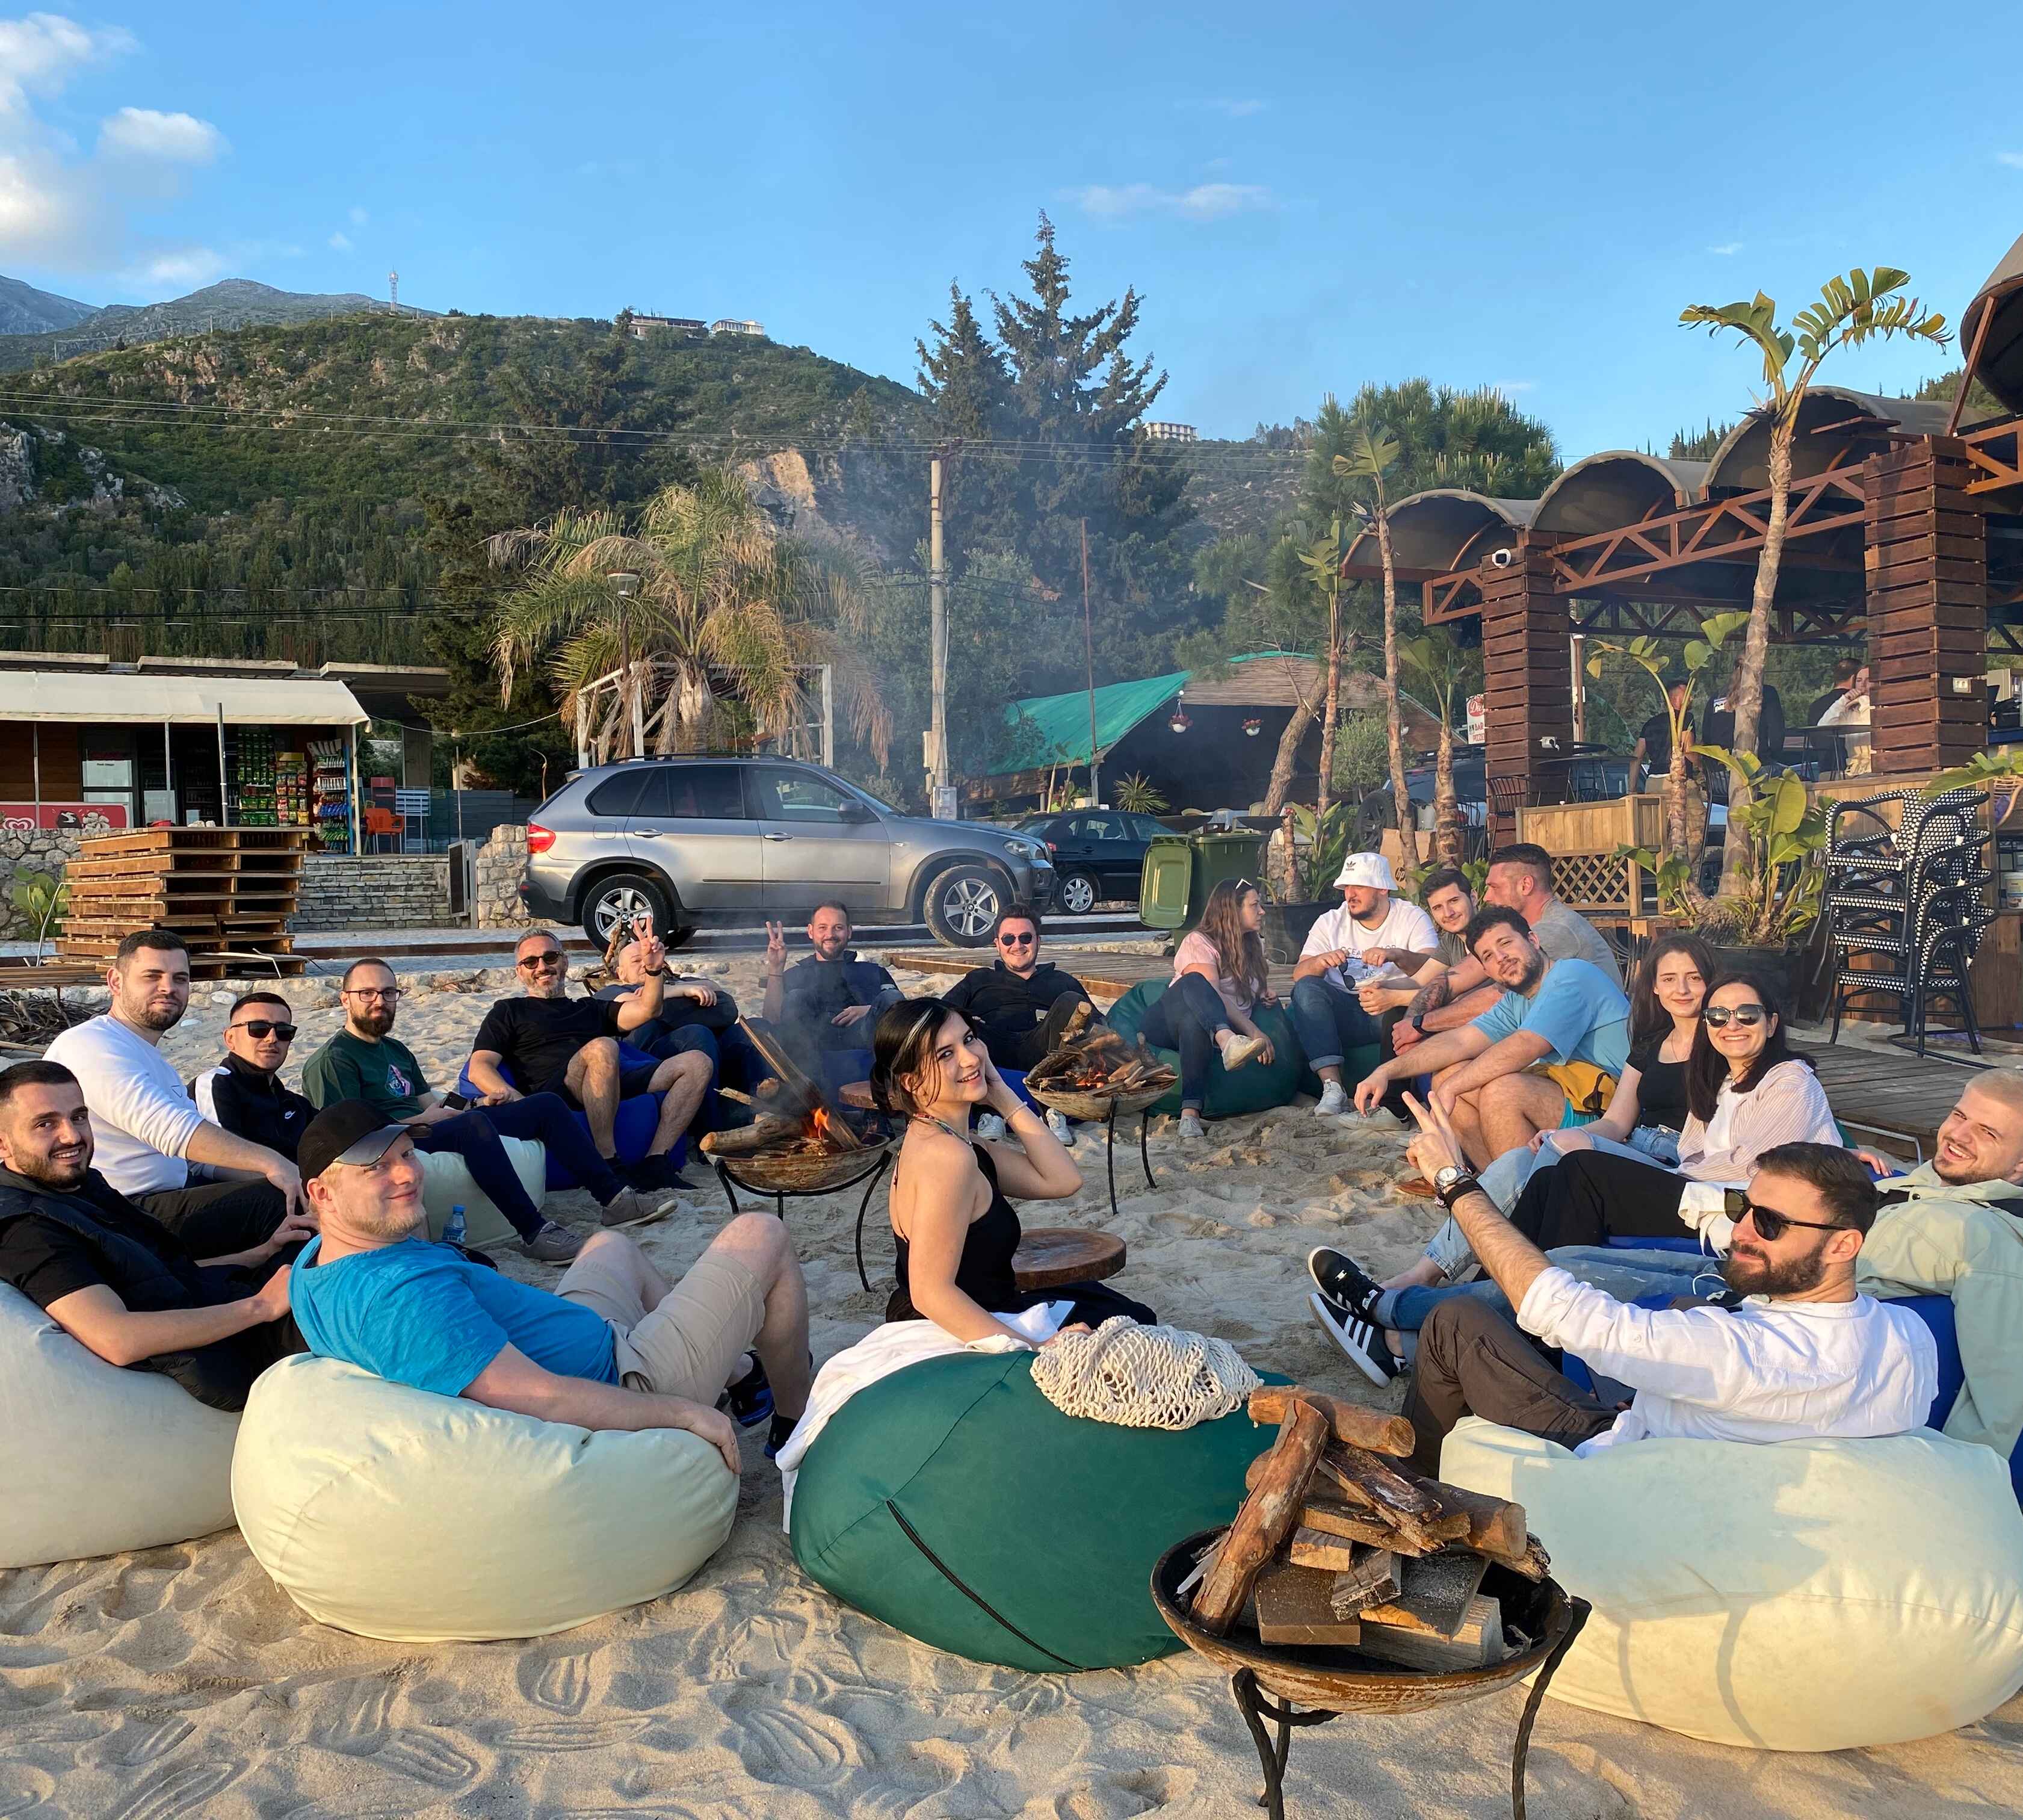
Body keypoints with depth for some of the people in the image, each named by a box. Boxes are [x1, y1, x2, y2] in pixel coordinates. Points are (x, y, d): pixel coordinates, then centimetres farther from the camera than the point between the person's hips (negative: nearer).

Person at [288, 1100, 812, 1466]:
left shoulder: (314, 1260, -3)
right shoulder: (400, 1298, -36)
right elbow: (542, 1400, -38)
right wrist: (685, 1413, -29)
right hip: (626, 1387, -10)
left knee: (611, 1243, 36)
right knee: (761, 1234, 2)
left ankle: (733, 1373, 45)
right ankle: (795, 1419, 24)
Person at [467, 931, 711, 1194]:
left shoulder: (590, 1008, 34)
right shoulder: (509, 1011, 24)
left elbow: (647, 1010, 17)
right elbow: (480, 1067, 7)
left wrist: (654, 969, -3)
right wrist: (507, 1093, -16)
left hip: (618, 1087, 5)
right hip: (553, 1092, -5)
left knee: (698, 1064, -12)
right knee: (601, 1048, -37)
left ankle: (654, 1164, -24)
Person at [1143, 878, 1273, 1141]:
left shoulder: (1254, 946, 21)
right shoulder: (1198, 942, -3)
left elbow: (1261, 993, 34)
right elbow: (1215, 996, -17)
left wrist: (1268, 999, 8)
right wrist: (1254, 1032, -26)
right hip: (1169, 1021, -3)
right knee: (1194, 982, -37)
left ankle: (1191, 1114, -58)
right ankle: (1230, 1044, -66)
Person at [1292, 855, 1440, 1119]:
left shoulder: (1413, 917, 5)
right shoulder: (1329, 923, 12)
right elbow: (1298, 975, 0)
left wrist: (1397, 955, -31)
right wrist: (1321, 962, -23)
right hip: (1347, 1015, 3)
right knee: (1306, 989, -25)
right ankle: (1332, 1087, -34)